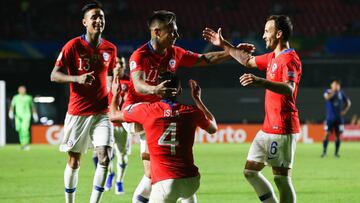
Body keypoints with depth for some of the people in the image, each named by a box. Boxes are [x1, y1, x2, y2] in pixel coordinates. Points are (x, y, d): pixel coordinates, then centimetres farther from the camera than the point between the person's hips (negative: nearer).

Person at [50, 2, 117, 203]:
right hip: (77, 113, -2)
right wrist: (77, 78, -26)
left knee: (105, 157, -14)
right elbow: (54, 75, -10)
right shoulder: (73, 46, -7)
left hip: (101, 112, 3)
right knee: (74, 162, 5)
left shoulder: (110, 48, 5)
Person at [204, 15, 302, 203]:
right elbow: (248, 60, 33)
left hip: (282, 130, -10)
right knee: (250, 171, 12)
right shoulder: (272, 57, 15)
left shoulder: (290, 59, -15)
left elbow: (289, 88, -32)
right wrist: (224, 44, 33)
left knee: (282, 178, -8)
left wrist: (261, 82, -47)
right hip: (268, 128, 10)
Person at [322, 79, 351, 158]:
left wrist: (344, 111, 4)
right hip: (330, 118, -3)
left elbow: (348, 102, 16)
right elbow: (327, 97, -26)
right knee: (327, 134, -10)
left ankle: (336, 152, 12)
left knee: (338, 135, 3)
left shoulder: (341, 93, 7)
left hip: (339, 118, 3)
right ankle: (324, 152, -8)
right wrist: (333, 91, -32)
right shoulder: (328, 91, -2)